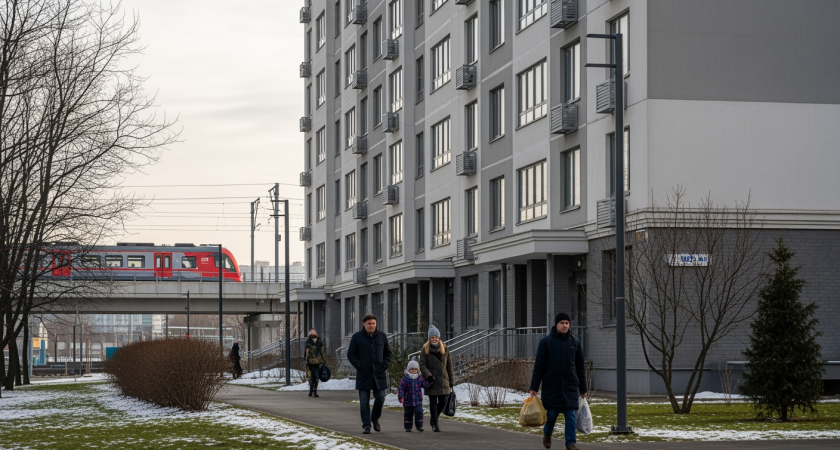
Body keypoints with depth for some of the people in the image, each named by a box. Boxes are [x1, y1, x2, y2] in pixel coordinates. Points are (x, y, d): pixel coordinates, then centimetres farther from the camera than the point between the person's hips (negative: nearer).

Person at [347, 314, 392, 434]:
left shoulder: (382, 336, 7)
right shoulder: (357, 337, -1)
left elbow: (388, 352, 16)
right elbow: (350, 354, 2)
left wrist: (385, 365, 2)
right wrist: (359, 366, -9)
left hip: (379, 374, 2)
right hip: (363, 374, -2)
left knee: (380, 398, 0)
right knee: (364, 401, -1)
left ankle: (375, 418, 24)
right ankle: (366, 425, 5)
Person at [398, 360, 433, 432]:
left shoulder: (420, 379, 6)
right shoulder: (405, 379, -3)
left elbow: (426, 385, 4)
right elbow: (401, 389, -7)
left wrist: (430, 382, -13)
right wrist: (400, 396, -17)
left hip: (418, 401, 1)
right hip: (408, 401, -1)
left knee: (419, 413, -9)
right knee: (408, 414, 7)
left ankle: (419, 426, 3)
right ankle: (408, 427, 19)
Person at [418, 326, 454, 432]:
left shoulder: (444, 349, 7)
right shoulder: (425, 350, 0)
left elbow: (449, 366, 10)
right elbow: (422, 365, -3)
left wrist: (451, 381, 9)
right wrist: (428, 375, -19)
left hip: (443, 380, 2)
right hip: (431, 380, -2)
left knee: (443, 402, 3)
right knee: (433, 403, -1)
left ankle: (434, 417, 30)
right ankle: (435, 424, 9)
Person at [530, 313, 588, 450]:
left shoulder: (575, 342, 7)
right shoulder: (546, 342, 0)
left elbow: (581, 367, 11)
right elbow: (538, 365, -1)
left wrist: (583, 388, 9)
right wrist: (534, 387, -6)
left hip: (571, 386, 2)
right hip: (551, 386, -2)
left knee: (571, 415, -5)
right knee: (552, 414, 4)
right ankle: (547, 433, 32)